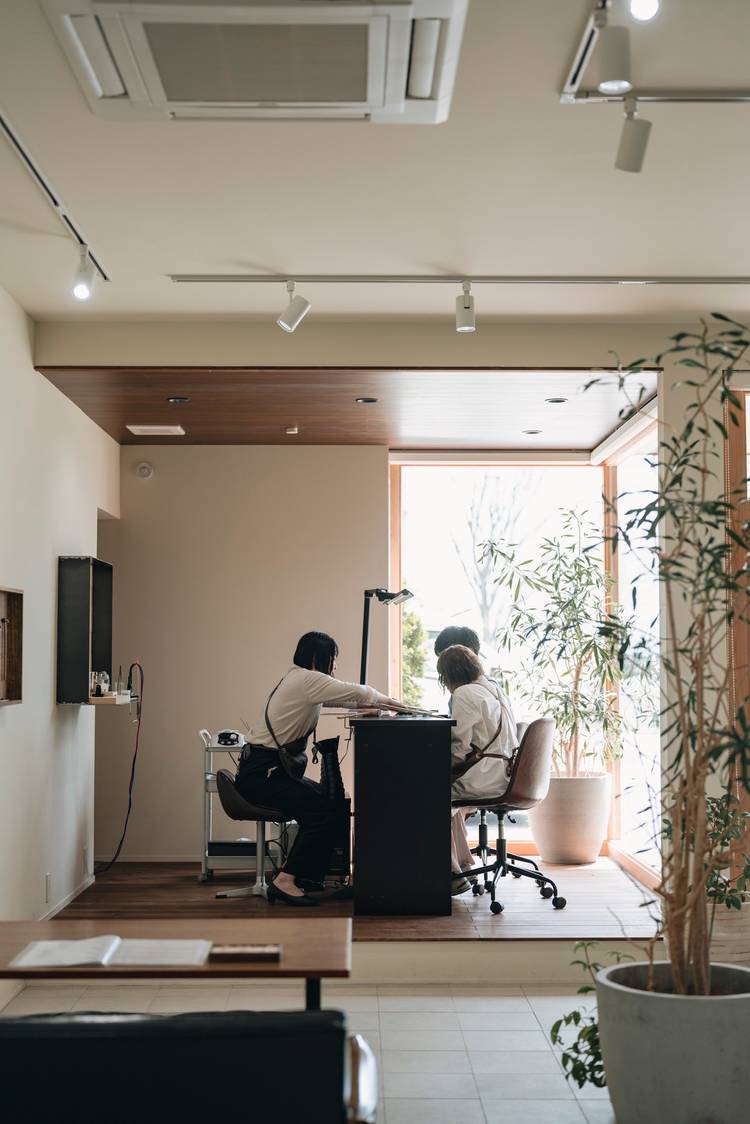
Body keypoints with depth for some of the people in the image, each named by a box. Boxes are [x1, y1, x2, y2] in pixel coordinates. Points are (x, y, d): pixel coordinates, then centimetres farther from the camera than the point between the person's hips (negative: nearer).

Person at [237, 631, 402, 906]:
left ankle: (305, 876, 12)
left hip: (270, 769, 10)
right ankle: (285, 881, -12)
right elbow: (357, 692, -10)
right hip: (261, 772, -10)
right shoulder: (307, 679, -14)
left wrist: (373, 702, 10)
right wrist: (384, 699, 10)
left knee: (330, 801, 9)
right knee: (324, 812, -16)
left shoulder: (298, 679, 17)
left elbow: (343, 698, 25)